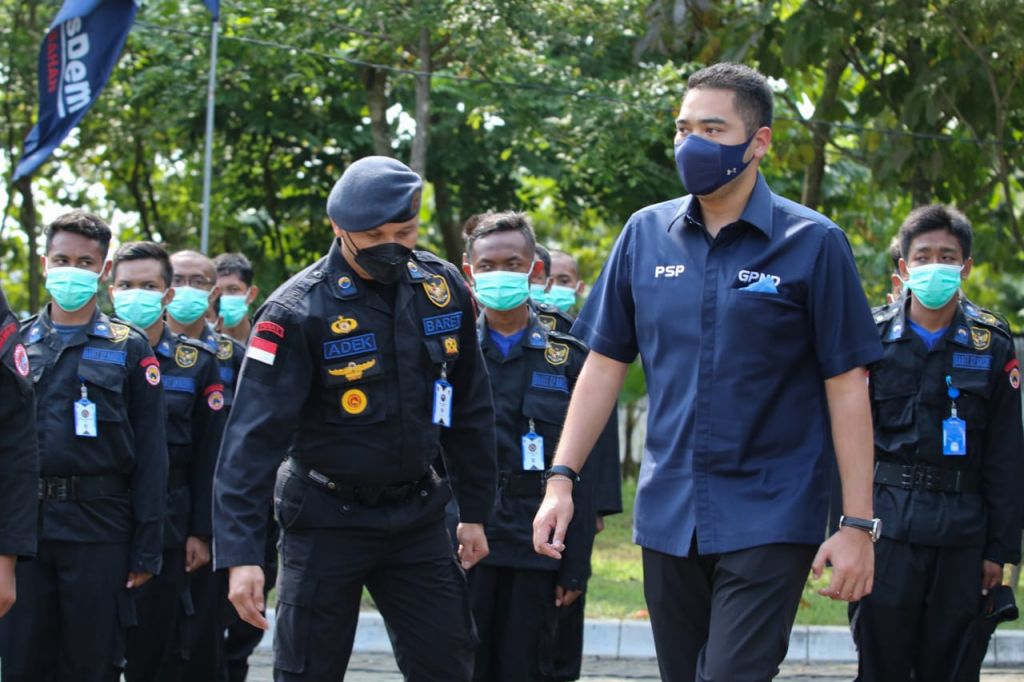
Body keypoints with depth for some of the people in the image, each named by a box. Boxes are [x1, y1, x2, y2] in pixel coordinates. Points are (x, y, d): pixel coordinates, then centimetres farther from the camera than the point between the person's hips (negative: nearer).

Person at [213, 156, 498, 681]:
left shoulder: (444, 289, -2)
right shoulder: (299, 311, -16)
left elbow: (469, 408, 11)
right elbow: (253, 436, -20)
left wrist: (475, 510, 13)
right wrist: (240, 553, -27)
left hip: (416, 515, 4)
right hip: (328, 518, -4)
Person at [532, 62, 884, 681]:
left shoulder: (812, 244, -5)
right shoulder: (646, 235, 6)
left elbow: (846, 386, -6)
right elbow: (606, 364, 11)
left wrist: (858, 525, -9)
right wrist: (561, 480, 4)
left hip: (770, 519, -4)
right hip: (669, 515, 5)